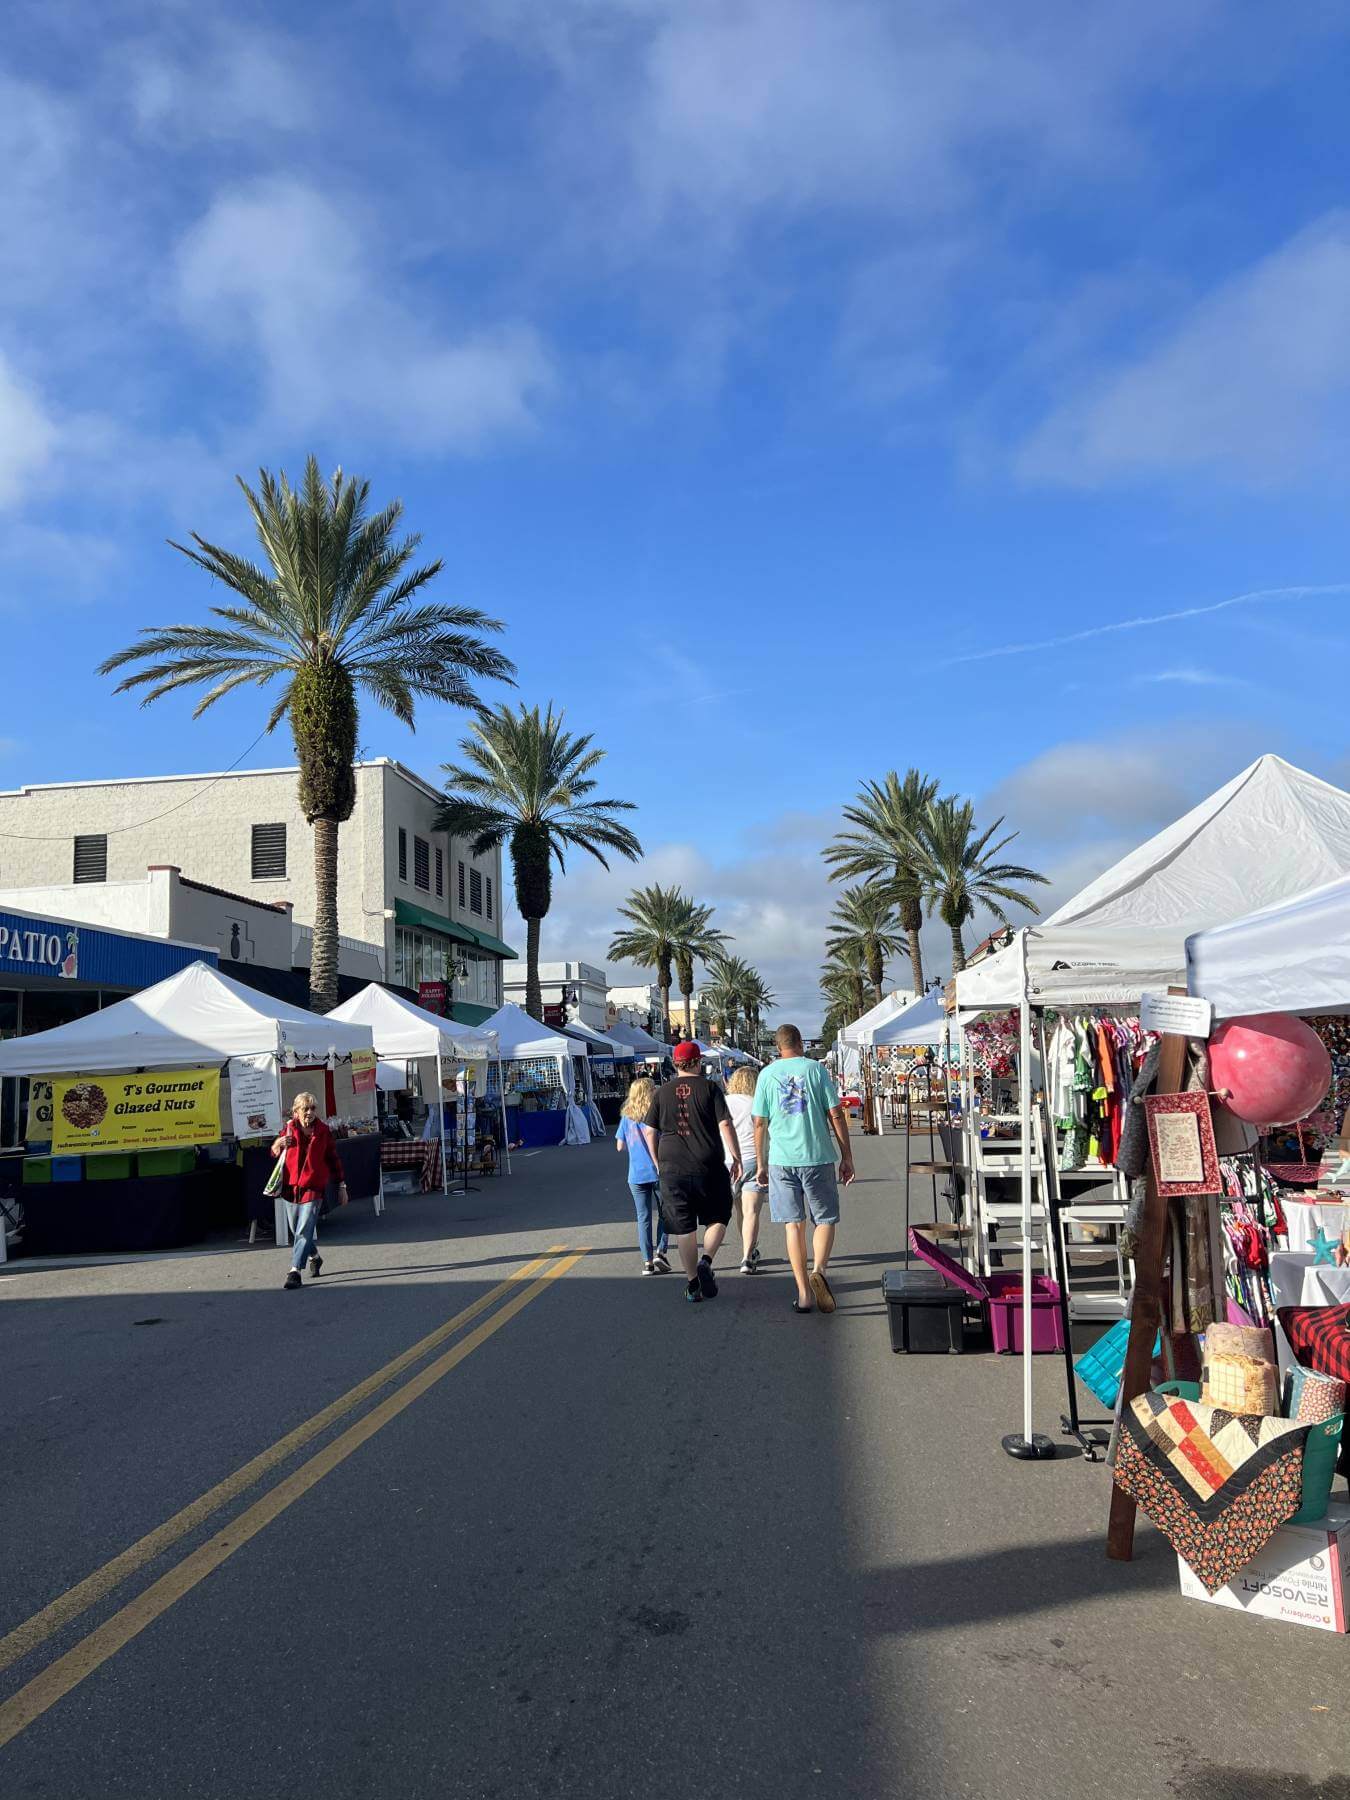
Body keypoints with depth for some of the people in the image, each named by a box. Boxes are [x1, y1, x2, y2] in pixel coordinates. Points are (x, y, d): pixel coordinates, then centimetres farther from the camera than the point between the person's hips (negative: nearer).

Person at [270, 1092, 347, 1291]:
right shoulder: (289, 1129, 1)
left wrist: (341, 1186, 8)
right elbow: (274, 1154, 7)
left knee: (304, 1231, -13)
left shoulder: (323, 1131, 0)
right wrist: (277, 1146, -18)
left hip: (313, 1187, -3)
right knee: (296, 1229, 15)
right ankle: (314, 1256, 38)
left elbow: (333, 1159, 7)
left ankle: (295, 1270, -13)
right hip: (291, 1186, 3)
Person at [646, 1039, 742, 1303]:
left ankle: (692, 1284, 14)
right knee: (718, 1217, 14)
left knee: (684, 1228, 9)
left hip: (672, 1168, 2)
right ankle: (706, 1261, -9)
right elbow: (725, 1125, -9)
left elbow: (650, 1131, 7)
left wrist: (658, 1162, 19)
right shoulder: (709, 1088, -2)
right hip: (709, 1166, -2)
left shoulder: (662, 1092, 5)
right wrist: (736, 1158, -3)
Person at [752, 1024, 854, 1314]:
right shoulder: (816, 1069, 1)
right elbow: (836, 1115, -2)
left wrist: (761, 1164, 14)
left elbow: (759, 1123, 6)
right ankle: (819, 1270, -16)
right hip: (818, 1157, -1)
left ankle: (803, 1293, 8)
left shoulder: (767, 1074, 5)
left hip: (781, 1159, 2)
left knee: (794, 1224, 8)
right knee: (825, 1219, 10)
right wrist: (846, 1157, 4)